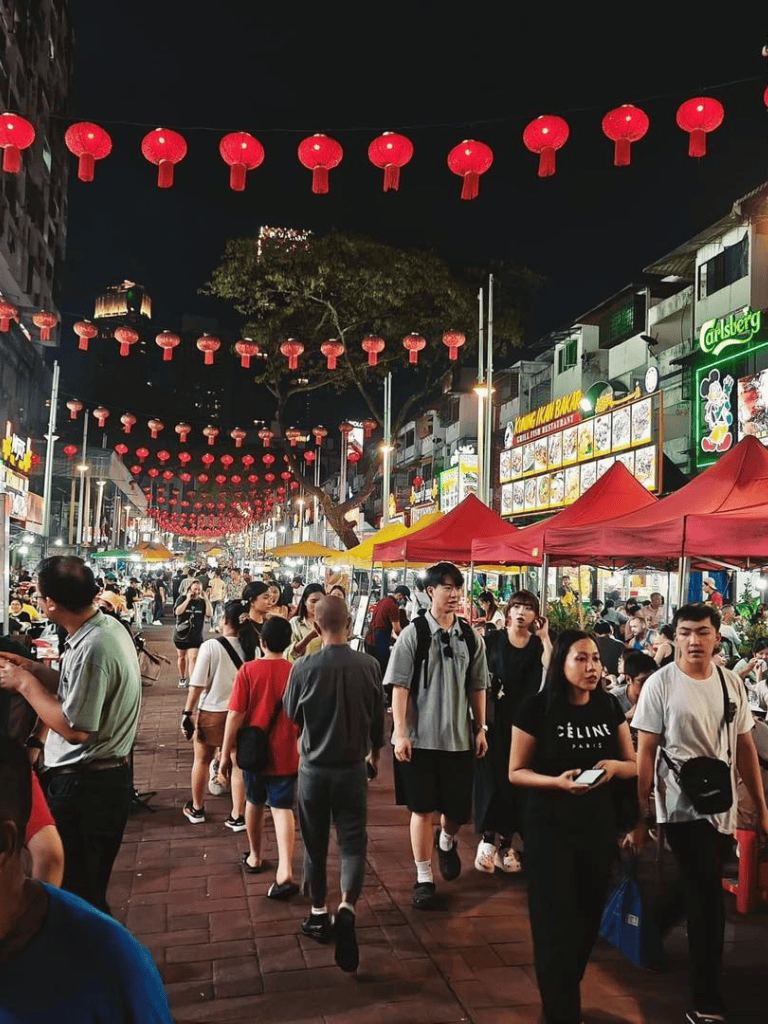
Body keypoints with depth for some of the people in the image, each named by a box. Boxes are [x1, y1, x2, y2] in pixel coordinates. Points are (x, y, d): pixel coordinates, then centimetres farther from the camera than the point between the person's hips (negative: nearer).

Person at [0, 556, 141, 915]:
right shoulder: (108, 626, 3)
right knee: (91, 888, 23)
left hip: (82, 787, -10)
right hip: (107, 777, 10)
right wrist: (32, 668, 6)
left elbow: (74, 728, -24)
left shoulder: (91, 649, -27)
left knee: (74, 893, 7)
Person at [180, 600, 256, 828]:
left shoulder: (211, 646, -16)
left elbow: (196, 685, -15)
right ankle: (237, 816, 14)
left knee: (202, 760, 19)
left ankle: (196, 809, 35)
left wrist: (187, 713, -6)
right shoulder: (252, 649, -8)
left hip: (211, 712, -2)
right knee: (238, 763, 12)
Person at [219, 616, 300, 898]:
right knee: (282, 808, 3)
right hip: (285, 754, 0)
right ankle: (285, 872, -11)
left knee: (254, 803, 21)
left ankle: (254, 857, 38)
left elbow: (235, 715, -12)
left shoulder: (248, 670, -11)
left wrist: (225, 754, -3)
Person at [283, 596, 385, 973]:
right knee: (353, 842, 9)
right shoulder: (369, 666, -12)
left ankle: (319, 914, 30)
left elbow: (291, 714, 0)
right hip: (353, 768, 0)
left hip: (313, 768, 0)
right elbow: (378, 716, 2)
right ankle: (347, 907, -12)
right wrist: (374, 750, 20)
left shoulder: (304, 667, -16)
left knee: (315, 844, 16)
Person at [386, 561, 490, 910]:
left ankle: (446, 842, 43)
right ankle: (423, 878, 22)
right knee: (422, 807, 6)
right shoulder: (413, 633, -8)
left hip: (459, 737, 3)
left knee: (459, 808, 9)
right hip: (420, 736, -3)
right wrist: (400, 732, -12)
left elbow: (477, 686, 9)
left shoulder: (470, 636, 3)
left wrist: (481, 728, 7)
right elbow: (399, 686, -9)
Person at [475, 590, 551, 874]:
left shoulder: (538, 645, 5)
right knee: (493, 777, -5)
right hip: (495, 718, -2)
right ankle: (487, 840, 6)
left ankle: (505, 843, 18)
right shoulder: (492, 641, 1)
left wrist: (544, 637, -12)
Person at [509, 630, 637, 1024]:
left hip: (599, 826, 4)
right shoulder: (537, 708, -13)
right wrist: (557, 781, -26)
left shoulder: (610, 707, -1)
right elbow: (516, 772, -9)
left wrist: (613, 766, -16)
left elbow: (633, 765, 6)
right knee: (556, 922, 1)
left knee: (588, 918, 16)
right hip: (550, 827, -4)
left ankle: (567, 991, 40)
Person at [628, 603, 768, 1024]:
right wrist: (639, 817, -10)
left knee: (697, 891, 20)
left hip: (721, 806, 6)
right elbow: (645, 753, -10)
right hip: (681, 806, -5)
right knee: (709, 901, -5)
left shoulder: (732, 683, 2)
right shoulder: (660, 684, -12)